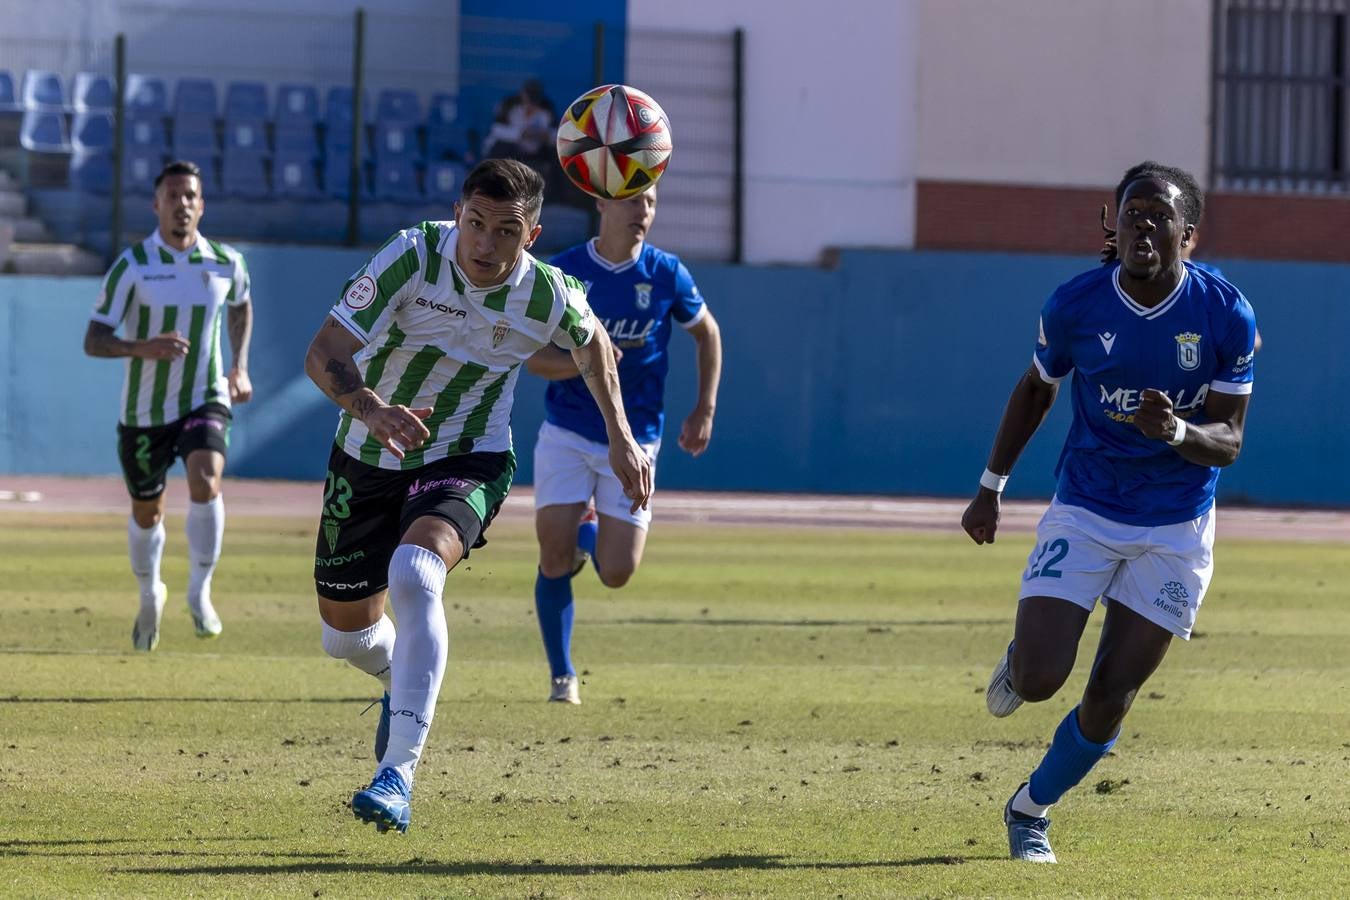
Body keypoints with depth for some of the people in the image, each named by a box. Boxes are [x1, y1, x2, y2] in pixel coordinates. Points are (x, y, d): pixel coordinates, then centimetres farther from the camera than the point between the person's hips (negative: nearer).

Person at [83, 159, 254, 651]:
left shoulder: (226, 263, -3)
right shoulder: (132, 265, -12)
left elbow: (241, 305, 22)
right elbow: (94, 340, -14)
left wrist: (240, 366, 11)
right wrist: (143, 347, -33)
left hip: (205, 401, 0)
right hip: (144, 410, 0)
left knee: (205, 483, -27)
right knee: (147, 513, 14)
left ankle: (200, 593, -12)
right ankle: (150, 596, 42)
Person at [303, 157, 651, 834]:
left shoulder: (547, 297, -16)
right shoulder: (414, 258, -23)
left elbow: (591, 343, 10)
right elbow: (324, 354, -27)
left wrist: (623, 440, 10)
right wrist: (371, 407, -46)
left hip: (467, 462, -2)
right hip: (368, 459, 2)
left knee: (413, 575, -33)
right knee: (346, 634, 13)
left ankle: (398, 773, -33)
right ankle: (404, 681, 52)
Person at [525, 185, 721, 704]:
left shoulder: (666, 274, -4)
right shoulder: (561, 272, -7)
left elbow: (706, 333, 12)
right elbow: (531, 354, -4)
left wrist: (705, 411, 6)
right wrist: (579, 364, -25)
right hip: (566, 434, -1)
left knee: (617, 574, -4)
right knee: (555, 559, -9)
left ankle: (589, 533, 33)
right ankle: (562, 675, 9)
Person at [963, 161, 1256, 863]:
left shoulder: (1226, 316, -13)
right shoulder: (1075, 304, -10)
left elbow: (1229, 440, -9)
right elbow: (1036, 389, 9)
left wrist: (1178, 432, -31)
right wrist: (991, 487, 10)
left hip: (1176, 529, 0)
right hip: (1084, 513, 0)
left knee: (1109, 699, -1)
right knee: (1037, 681, -15)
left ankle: (1031, 808, 25)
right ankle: (1019, 657, 24)